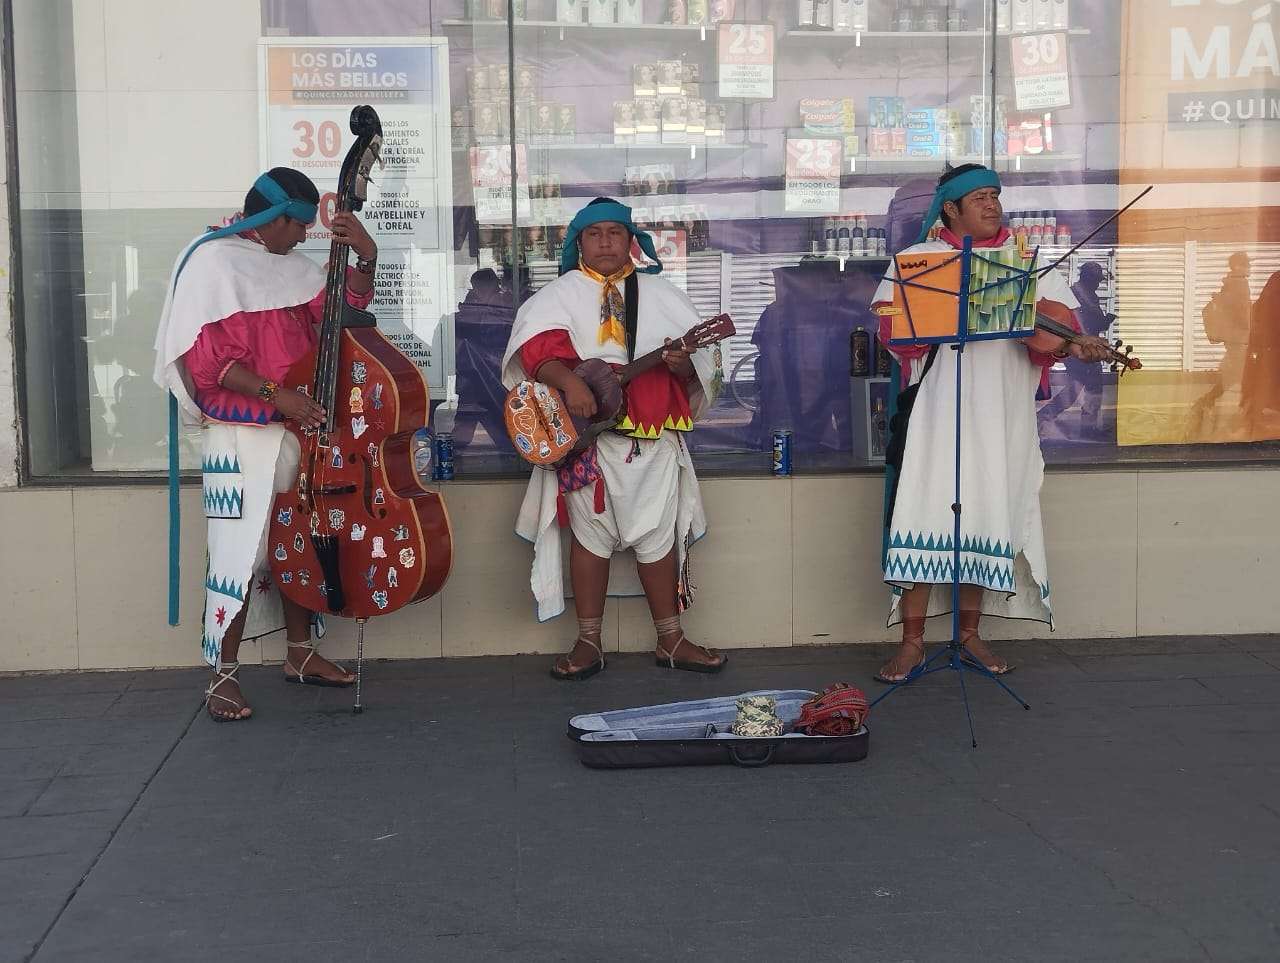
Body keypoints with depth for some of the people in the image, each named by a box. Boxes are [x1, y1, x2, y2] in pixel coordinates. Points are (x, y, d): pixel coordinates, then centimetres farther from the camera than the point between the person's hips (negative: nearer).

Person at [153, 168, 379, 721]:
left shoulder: (294, 266, 12)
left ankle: (300, 653, 28)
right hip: (241, 434, -7)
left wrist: (365, 258, -6)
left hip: (298, 428, 7)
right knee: (241, 550, -8)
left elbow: (345, 306, 11)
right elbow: (207, 358, -16)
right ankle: (223, 676, 1)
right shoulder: (213, 262, -10)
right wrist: (273, 394, -24)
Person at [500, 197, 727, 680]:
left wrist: (682, 364, -17)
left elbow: (701, 363, 7)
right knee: (591, 534, 3)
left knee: (657, 535, 6)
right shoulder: (560, 294, 4)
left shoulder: (660, 295, 12)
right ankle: (588, 643, 12)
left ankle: (670, 640, 17)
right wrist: (569, 381, -31)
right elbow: (536, 342, -14)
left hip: (652, 434, 2)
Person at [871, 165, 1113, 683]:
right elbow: (893, 325, -6)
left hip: (1000, 413, 2)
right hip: (935, 410, -2)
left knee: (984, 517, 4)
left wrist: (1076, 345, -20)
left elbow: (1051, 330, 2)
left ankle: (969, 632, 17)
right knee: (923, 514, -7)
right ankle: (912, 642, -1)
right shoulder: (918, 259, 6)